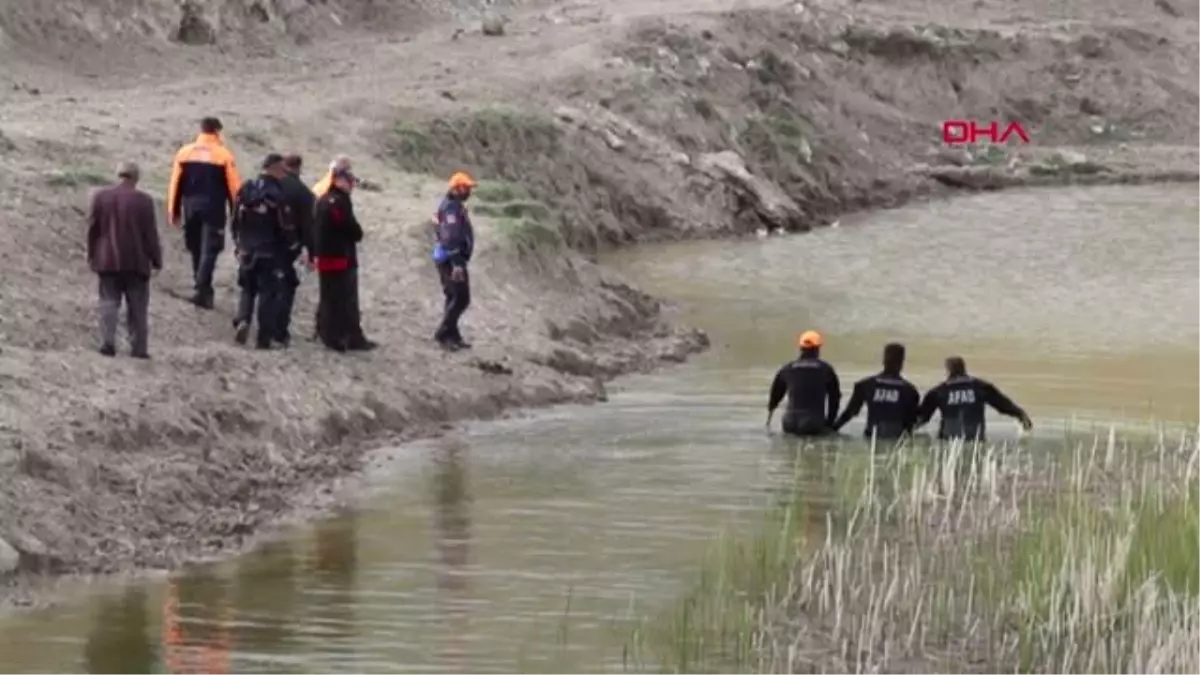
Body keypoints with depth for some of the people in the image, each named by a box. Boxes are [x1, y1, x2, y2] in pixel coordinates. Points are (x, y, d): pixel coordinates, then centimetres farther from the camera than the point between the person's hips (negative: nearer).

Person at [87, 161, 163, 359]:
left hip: (108, 261, 2)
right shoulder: (143, 201, -8)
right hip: (136, 262, -2)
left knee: (109, 303, 5)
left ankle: (107, 342, -10)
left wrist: (92, 255, 15)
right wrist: (156, 259, 5)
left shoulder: (100, 197, 0)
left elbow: (92, 229, 4)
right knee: (137, 307, 6)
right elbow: (150, 233, -5)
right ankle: (139, 348, 4)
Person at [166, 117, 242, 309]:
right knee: (209, 250, -3)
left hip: (190, 206, 4)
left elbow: (175, 183, 6)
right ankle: (202, 289, -15)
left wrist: (173, 211, 12)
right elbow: (234, 186, -5)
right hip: (213, 207, -4)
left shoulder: (184, 152, 5)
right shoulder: (224, 155, -5)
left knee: (196, 248, 16)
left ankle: (204, 288, 25)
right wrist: (236, 212, 2)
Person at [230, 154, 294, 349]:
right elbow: (286, 227, -13)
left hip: (247, 250, 5)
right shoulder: (277, 195, -15)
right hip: (270, 253, -5)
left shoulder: (246, 190, 2)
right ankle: (264, 338, 1)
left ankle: (242, 320, -7)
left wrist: (240, 245, 21)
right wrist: (290, 246, 5)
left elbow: (236, 222, 9)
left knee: (248, 289, 18)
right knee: (269, 292, 2)